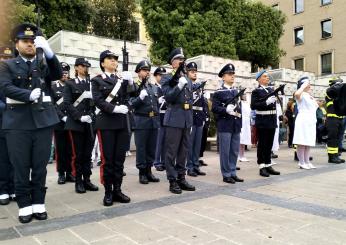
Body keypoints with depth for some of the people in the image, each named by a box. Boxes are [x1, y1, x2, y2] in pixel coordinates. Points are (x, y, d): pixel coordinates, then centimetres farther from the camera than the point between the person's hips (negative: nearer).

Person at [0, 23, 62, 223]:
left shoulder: (45, 63, 13)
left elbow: (58, 75, -7)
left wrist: (48, 51, -19)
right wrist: (30, 95, -21)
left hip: (43, 120, 1)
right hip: (18, 122, -1)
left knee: (40, 166, 6)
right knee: (21, 167, 4)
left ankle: (39, 203, 17)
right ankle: (25, 205, 16)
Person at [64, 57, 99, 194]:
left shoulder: (92, 83, 13)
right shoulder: (70, 84, 4)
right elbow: (67, 103, -5)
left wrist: (92, 115, -7)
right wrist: (79, 117, -14)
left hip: (90, 123, 3)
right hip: (76, 123, -3)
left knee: (88, 153, 6)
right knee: (77, 154, 1)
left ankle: (87, 180, 14)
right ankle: (78, 182, 10)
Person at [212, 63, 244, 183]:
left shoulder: (236, 91, 16)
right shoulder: (218, 92, -4)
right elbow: (214, 108, -10)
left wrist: (239, 116, 12)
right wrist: (226, 110, -24)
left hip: (236, 125, 6)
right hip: (225, 126, -6)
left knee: (235, 151, 10)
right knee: (225, 151, 0)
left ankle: (233, 173, 20)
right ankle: (226, 175, 9)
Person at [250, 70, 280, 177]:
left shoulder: (271, 90, 15)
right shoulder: (256, 91, -5)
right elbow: (253, 106, -15)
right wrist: (266, 102, -22)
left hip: (272, 121, 6)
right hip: (262, 121, -6)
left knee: (269, 144, 10)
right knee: (262, 144, -1)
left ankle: (268, 165, 18)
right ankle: (262, 167, 6)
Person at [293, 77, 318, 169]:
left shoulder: (309, 96, 20)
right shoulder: (301, 94, -7)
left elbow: (316, 106, 26)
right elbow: (296, 94, -32)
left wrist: (311, 96, 19)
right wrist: (304, 86, -18)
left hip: (311, 121, 9)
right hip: (303, 121, -9)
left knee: (308, 143, 10)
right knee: (302, 143, -6)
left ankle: (307, 162, 15)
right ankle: (302, 163, -2)